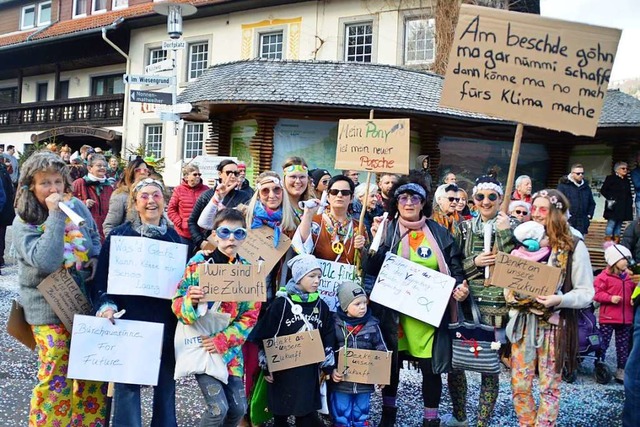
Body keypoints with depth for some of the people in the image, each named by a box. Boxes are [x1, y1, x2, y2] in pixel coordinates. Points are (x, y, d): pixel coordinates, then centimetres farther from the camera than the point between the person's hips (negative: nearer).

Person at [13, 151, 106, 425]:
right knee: (55, 378, 1)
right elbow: (46, 262, -29)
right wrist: (55, 214, -27)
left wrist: (94, 259, -3)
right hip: (49, 308, -5)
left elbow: (96, 240, 18)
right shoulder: (24, 221, -13)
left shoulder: (76, 206, 0)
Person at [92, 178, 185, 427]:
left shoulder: (173, 237, 8)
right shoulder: (119, 235, -3)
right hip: (129, 319, -3)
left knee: (166, 381, 14)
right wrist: (106, 305, -20)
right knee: (127, 383, 1)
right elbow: (102, 276, -4)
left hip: (166, 321, 3)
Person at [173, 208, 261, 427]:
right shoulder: (199, 263, -8)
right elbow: (177, 303, -8)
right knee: (218, 408, -12)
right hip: (200, 345, -4)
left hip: (230, 349, 4)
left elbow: (250, 316, -1)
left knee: (238, 408, 8)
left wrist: (223, 340, -13)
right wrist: (191, 300, -30)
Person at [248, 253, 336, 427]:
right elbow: (266, 337, -8)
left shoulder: (321, 305, 2)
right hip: (282, 369, -3)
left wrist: (329, 366, 7)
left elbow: (328, 338, 8)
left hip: (309, 370, 3)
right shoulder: (282, 303, -10)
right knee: (280, 412, 12)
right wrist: (266, 367, -6)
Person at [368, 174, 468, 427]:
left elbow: (454, 268, 11)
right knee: (391, 362, 13)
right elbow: (372, 270, -4)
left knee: (431, 366, 2)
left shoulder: (439, 233, 7)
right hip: (394, 310, 0)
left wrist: (460, 286, -9)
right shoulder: (387, 229, 3)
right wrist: (377, 241, -19)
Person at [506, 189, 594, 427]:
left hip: (554, 324, -4)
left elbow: (586, 293, -6)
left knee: (549, 387, 6)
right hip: (523, 322, 4)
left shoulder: (574, 247, -4)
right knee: (519, 385, 7)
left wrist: (558, 300, -23)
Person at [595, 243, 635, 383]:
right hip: (607, 318, -6)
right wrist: (610, 298, -23)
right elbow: (596, 293, -13)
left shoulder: (629, 277, 9)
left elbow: (633, 291, 21)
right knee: (603, 343, 3)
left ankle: (621, 369, 20)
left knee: (623, 345, 11)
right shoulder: (604, 276, -10)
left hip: (626, 319, 6)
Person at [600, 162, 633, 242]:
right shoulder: (611, 178, -2)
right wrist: (610, 198, -12)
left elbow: (629, 194, 23)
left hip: (623, 208, 6)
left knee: (619, 224, 7)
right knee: (611, 223, -9)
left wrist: (631, 203, 11)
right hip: (614, 207, -6)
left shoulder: (626, 180, 18)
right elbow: (603, 190, -5)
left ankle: (616, 243, 10)